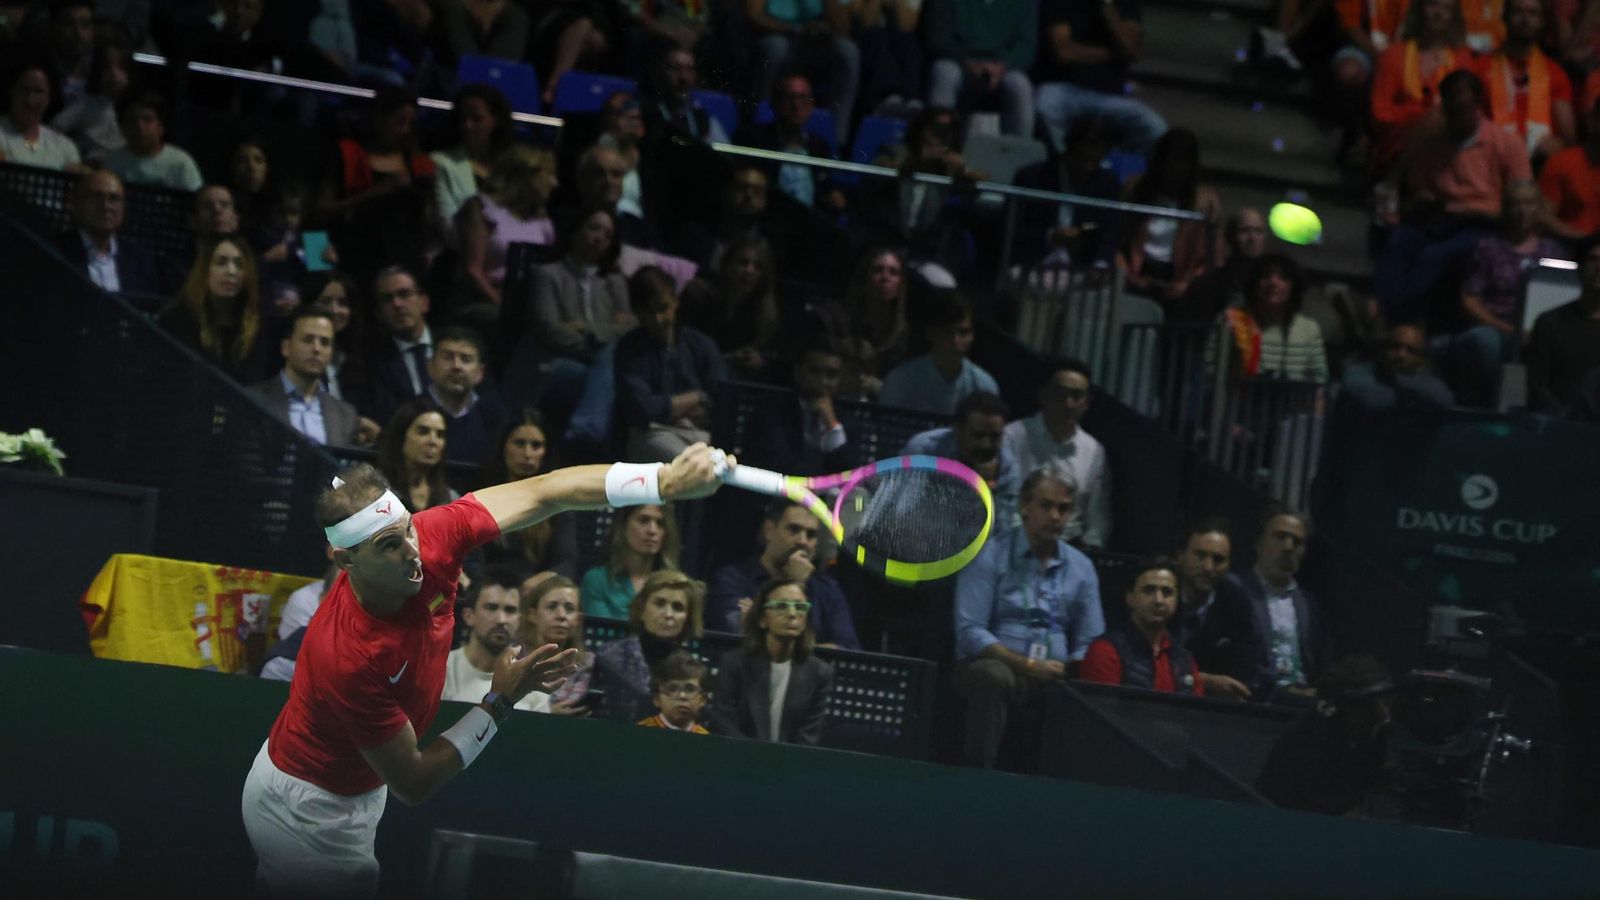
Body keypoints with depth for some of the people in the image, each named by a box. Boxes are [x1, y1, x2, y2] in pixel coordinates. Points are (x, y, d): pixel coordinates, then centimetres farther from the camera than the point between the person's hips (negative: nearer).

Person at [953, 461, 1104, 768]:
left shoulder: (1081, 568, 15)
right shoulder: (989, 556, 2)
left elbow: (1089, 645, 14)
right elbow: (969, 632, -7)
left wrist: (1069, 670, -10)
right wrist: (1027, 665, -17)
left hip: (1053, 675, 4)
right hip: (997, 664, -3)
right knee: (994, 677, -38)